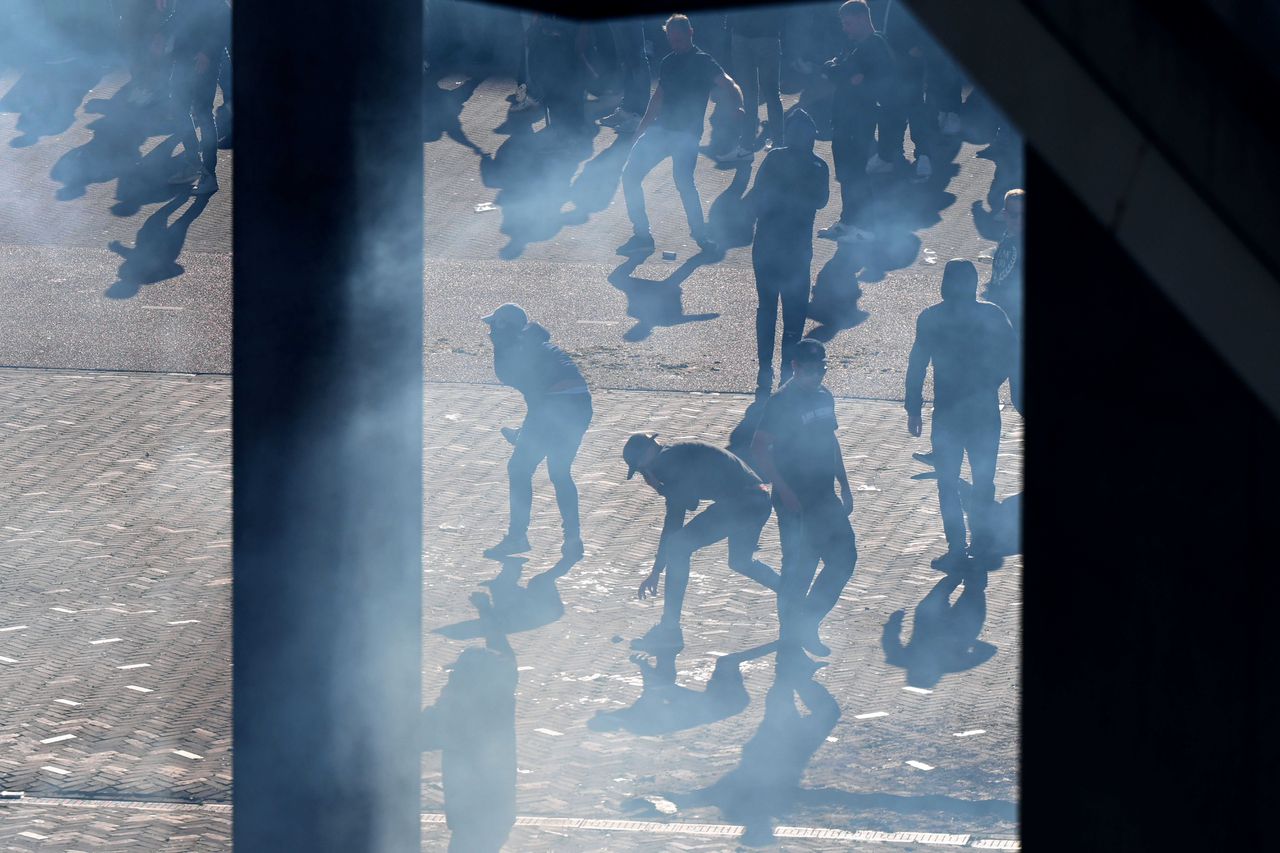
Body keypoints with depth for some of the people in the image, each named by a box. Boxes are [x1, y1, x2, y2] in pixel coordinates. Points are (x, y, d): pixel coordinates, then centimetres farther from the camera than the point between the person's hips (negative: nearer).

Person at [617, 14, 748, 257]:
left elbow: (728, 85, -17)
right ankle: (642, 235, 9)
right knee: (630, 175, 0)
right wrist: (644, 126, 25)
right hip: (661, 128, 7)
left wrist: (737, 106, -37)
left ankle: (701, 236, -14)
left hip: (687, 134, -7)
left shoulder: (702, 62, -5)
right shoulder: (668, 62, 15)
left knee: (682, 179, -27)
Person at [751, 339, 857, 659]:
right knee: (799, 567, -1)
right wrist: (783, 490, -20)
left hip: (824, 498, 8)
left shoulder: (824, 398, 10)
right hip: (795, 502, -8)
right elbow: (759, 447, -17)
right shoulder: (782, 403, -13)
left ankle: (806, 624, 18)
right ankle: (792, 631, 13)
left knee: (844, 557, 7)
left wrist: (844, 486, 17)